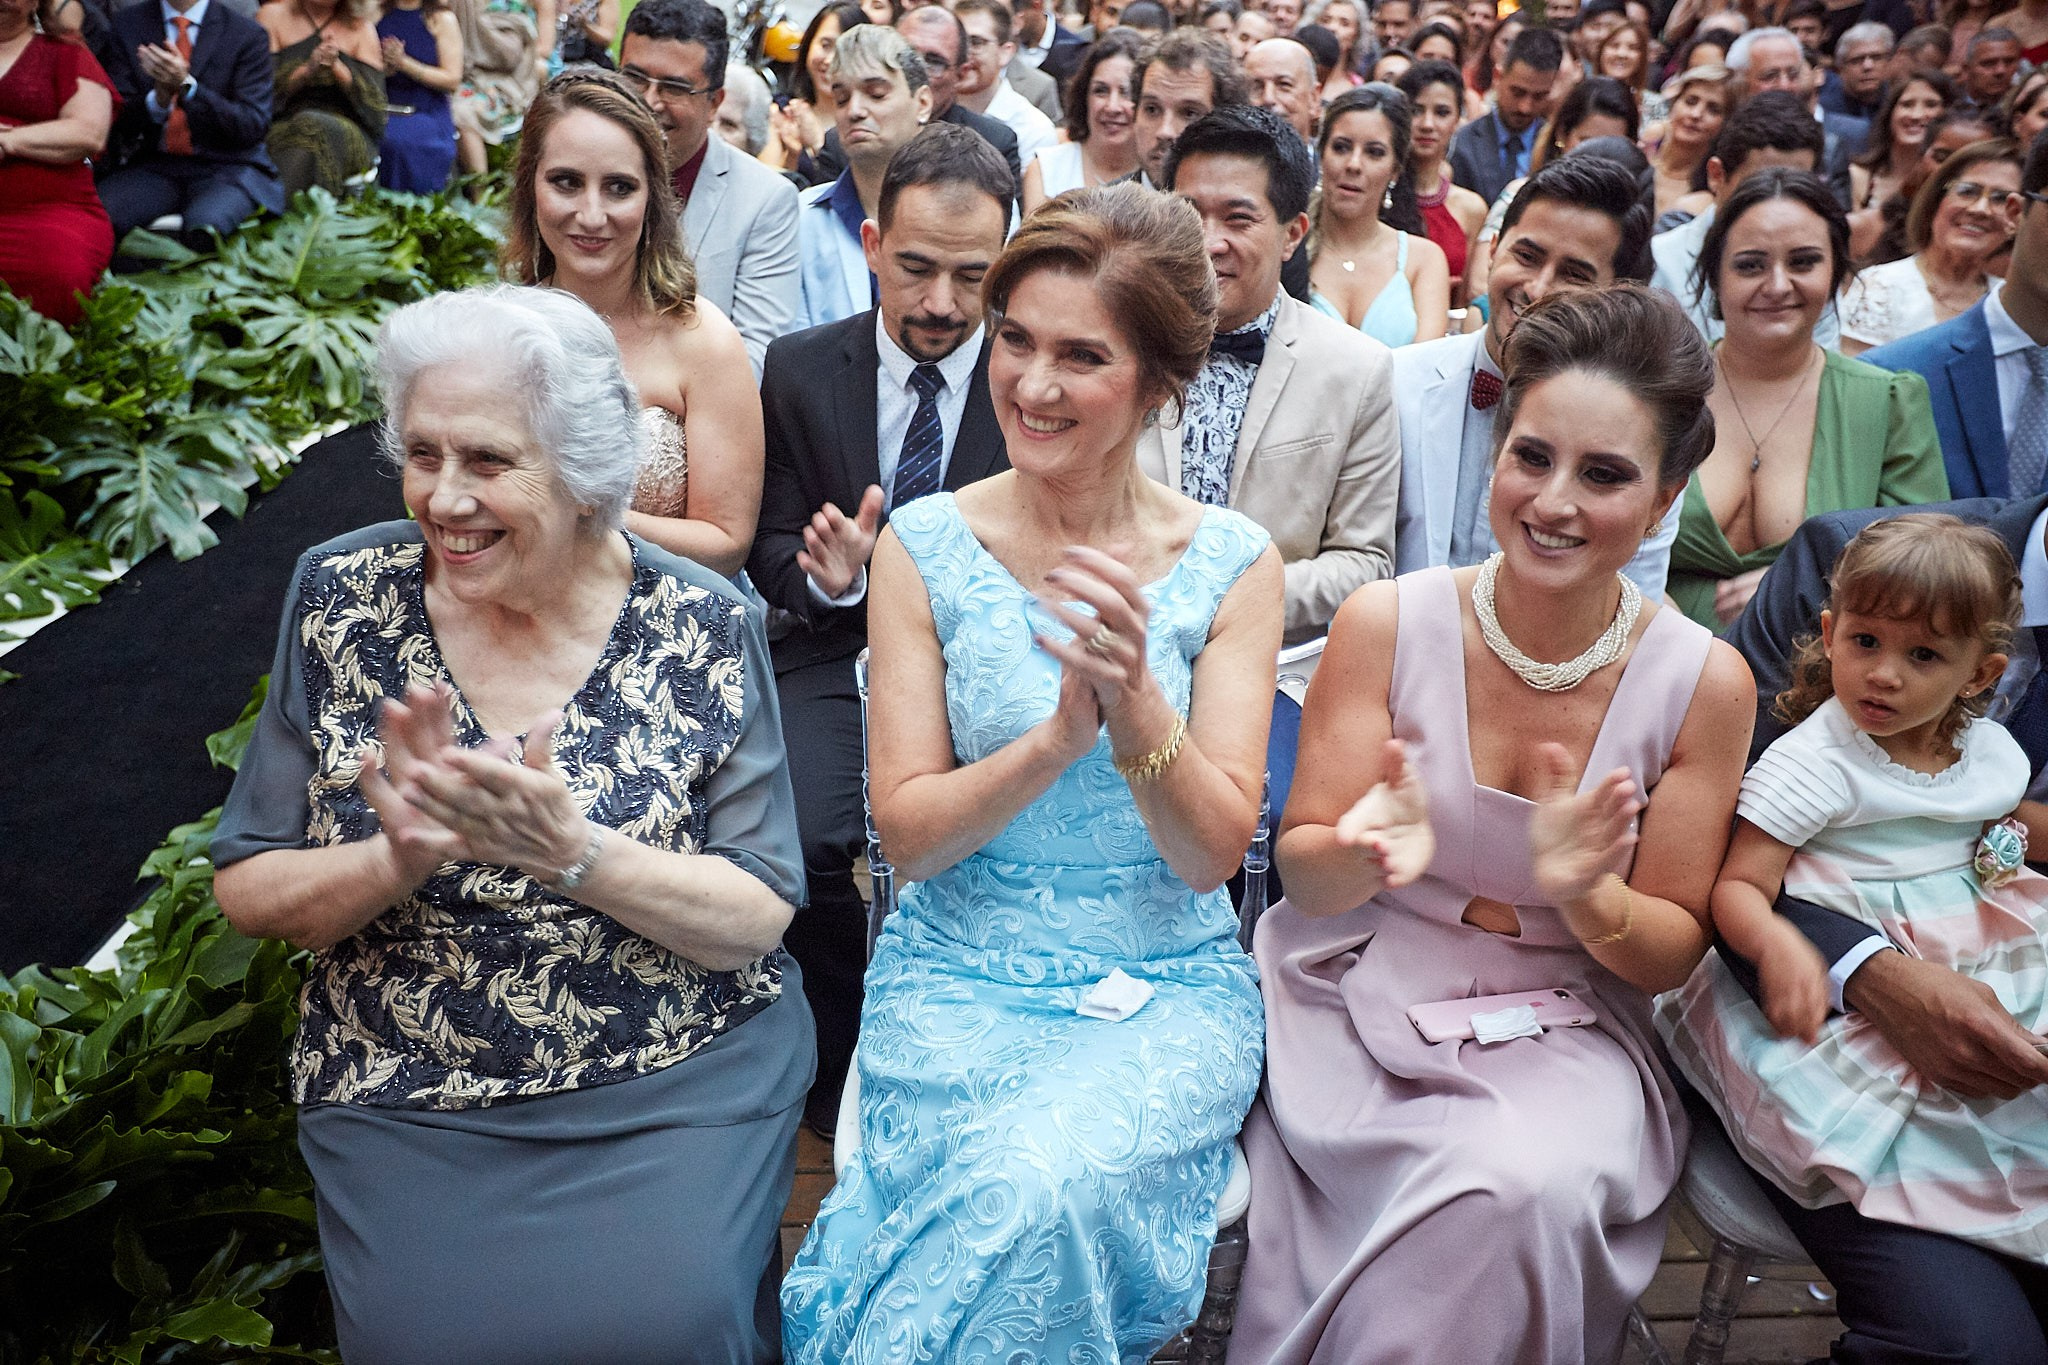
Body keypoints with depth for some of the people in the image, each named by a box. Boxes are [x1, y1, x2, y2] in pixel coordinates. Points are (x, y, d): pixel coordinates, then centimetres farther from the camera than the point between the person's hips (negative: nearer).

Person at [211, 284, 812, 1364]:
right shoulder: (344, 598, -4)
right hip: (406, 1098, 2)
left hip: (678, 1080, -1)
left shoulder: (702, 626, -9)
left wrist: (572, 853, -26)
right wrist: (396, 860, -21)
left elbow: (757, 919, -8)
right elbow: (247, 894, 0)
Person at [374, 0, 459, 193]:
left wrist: (405, 63, -11)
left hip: (427, 113, -3)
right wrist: (383, 68, -8)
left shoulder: (442, 18, 5)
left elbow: (452, 80, -3)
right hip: (383, 111, 3)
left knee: (400, 142, -34)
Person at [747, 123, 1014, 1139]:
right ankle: (840, 1075, 5)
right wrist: (825, 573, -15)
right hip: (842, 655, 2)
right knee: (807, 839, -26)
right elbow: (771, 548, 8)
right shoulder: (800, 372, 5)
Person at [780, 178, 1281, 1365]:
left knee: (1054, 1178, -29)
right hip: (962, 974, 0)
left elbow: (1213, 855, -5)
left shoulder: (1232, 562, -2)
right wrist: (1060, 737, -23)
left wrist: (1137, 706, -25)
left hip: (1170, 986, 0)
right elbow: (908, 836, -5)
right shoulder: (926, 546, -3)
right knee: (1019, 1192, -29)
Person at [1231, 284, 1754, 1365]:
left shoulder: (1703, 683, -5)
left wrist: (1587, 897, -21)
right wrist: (1367, 853, -27)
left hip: (1559, 1031, 1)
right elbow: (1303, 877, -3)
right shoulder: (1387, 623, -7)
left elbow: (1672, 953, 2)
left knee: (1530, 1186, -30)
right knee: (1490, 1191, -29)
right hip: (1357, 1002, -1)